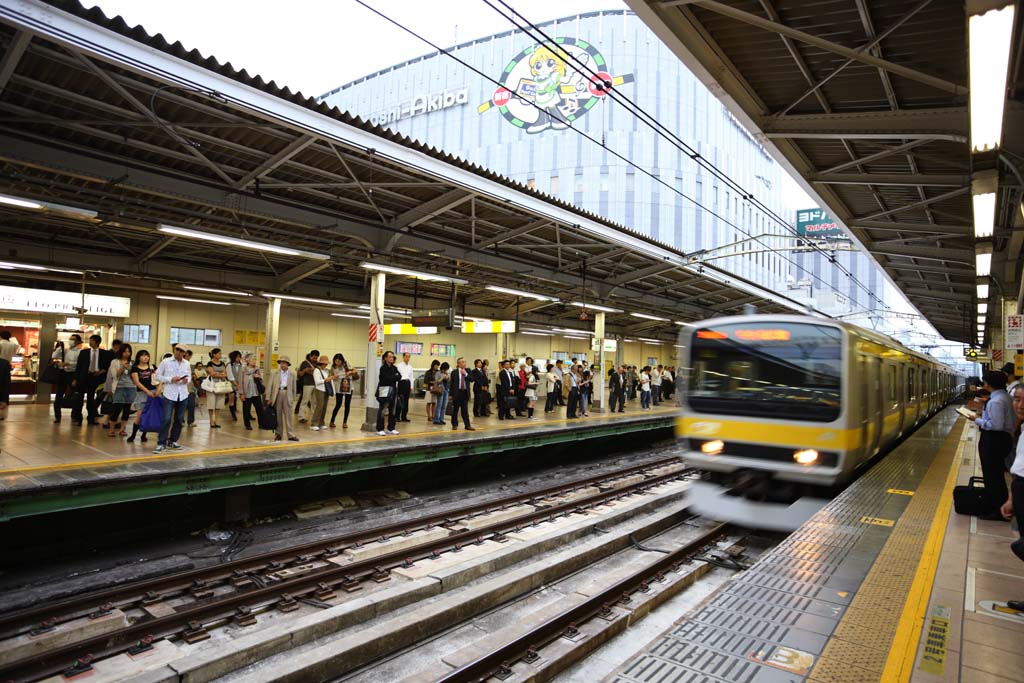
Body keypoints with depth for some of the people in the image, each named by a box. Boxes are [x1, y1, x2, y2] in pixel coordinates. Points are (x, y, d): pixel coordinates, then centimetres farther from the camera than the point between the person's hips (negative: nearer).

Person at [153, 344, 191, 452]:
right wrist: (170, 379, -14)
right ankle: (161, 443, -2)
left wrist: (187, 380, -6)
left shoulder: (186, 363, 8)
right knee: (166, 419, -9)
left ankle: (173, 441, 23)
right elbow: (157, 375, -1)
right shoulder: (165, 362, -2)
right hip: (170, 394, -4)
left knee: (179, 419, 10)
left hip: (183, 395, 4)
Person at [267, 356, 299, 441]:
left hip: (287, 395, -1)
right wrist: (268, 398, -1)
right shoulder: (274, 373, 6)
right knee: (277, 416, 7)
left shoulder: (292, 374, 5)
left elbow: (294, 386, 9)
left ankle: (291, 435, -2)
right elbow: (270, 386, 4)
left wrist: (293, 398, 8)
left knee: (288, 415, -2)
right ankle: (278, 434, 16)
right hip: (277, 394, 1)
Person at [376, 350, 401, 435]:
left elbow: (399, 377, 1)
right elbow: (387, 378, -19)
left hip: (393, 390, 7)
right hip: (384, 390, -7)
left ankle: (391, 428, 19)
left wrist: (392, 378, -14)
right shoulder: (383, 368, -7)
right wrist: (395, 377, -5)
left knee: (392, 410, 11)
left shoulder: (394, 368, 13)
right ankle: (380, 429, -1)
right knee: (382, 410, -5)